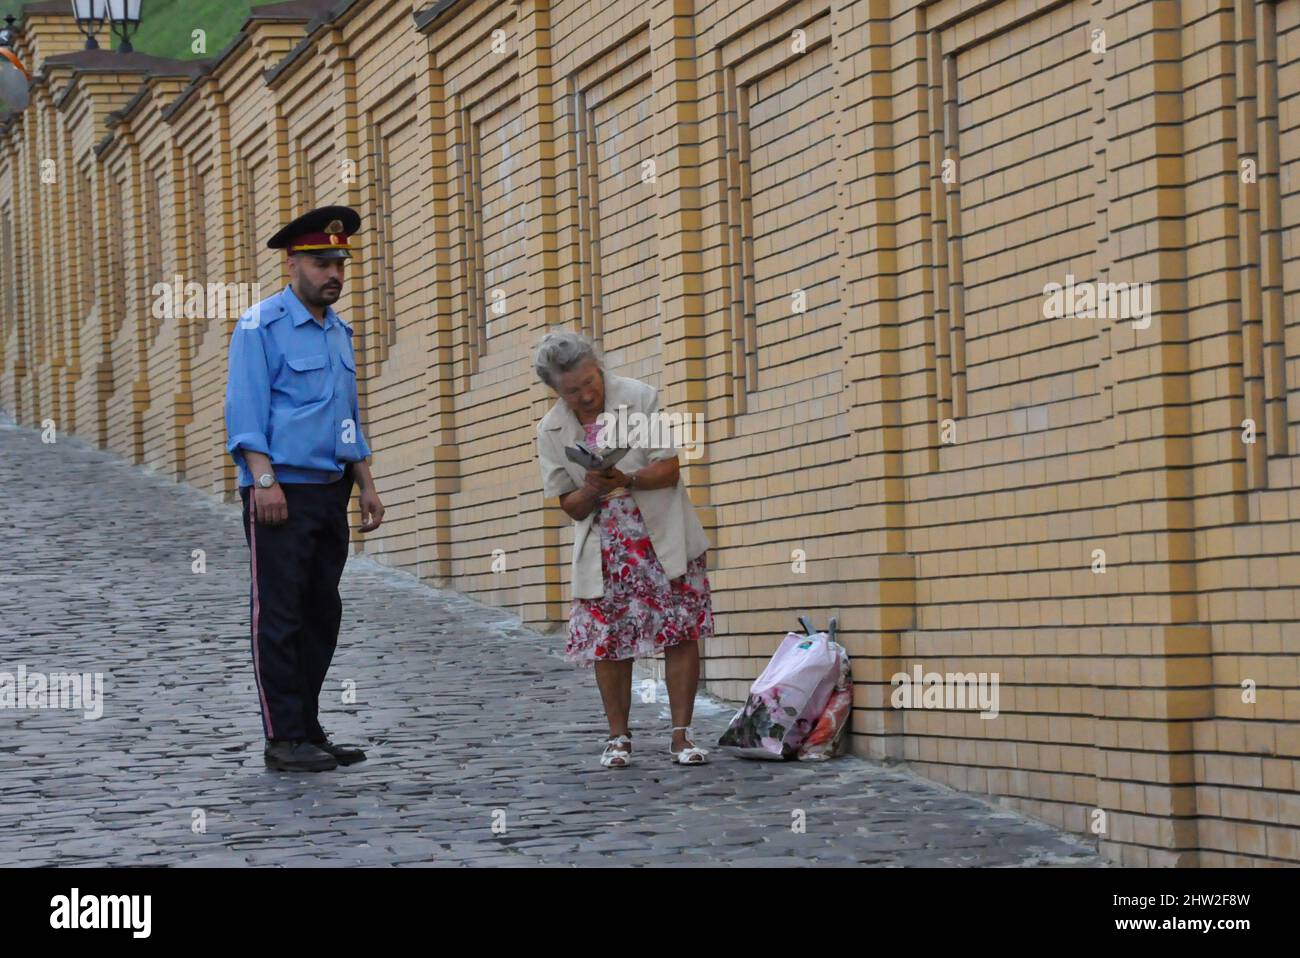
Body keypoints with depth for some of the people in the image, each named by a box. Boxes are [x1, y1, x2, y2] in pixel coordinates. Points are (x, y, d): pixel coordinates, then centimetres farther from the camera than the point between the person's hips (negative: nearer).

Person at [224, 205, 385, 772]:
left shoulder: (338, 331, 17)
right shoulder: (261, 326, -7)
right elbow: (245, 409, -13)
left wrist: (366, 486, 17)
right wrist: (264, 480, -21)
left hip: (331, 491, 8)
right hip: (281, 492, -8)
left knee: (322, 614, 9)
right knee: (279, 616, -6)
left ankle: (308, 730, 16)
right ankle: (284, 740, -4)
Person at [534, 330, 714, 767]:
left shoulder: (640, 397, -8)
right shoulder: (551, 430, -1)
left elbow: (669, 469, -11)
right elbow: (569, 506, 2)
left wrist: (627, 480, -29)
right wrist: (591, 490, -21)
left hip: (663, 538, -2)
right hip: (605, 546, 2)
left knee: (681, 633, -6)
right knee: (606, 640, -3)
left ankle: (681, 734, 1)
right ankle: (618, 737, 12)